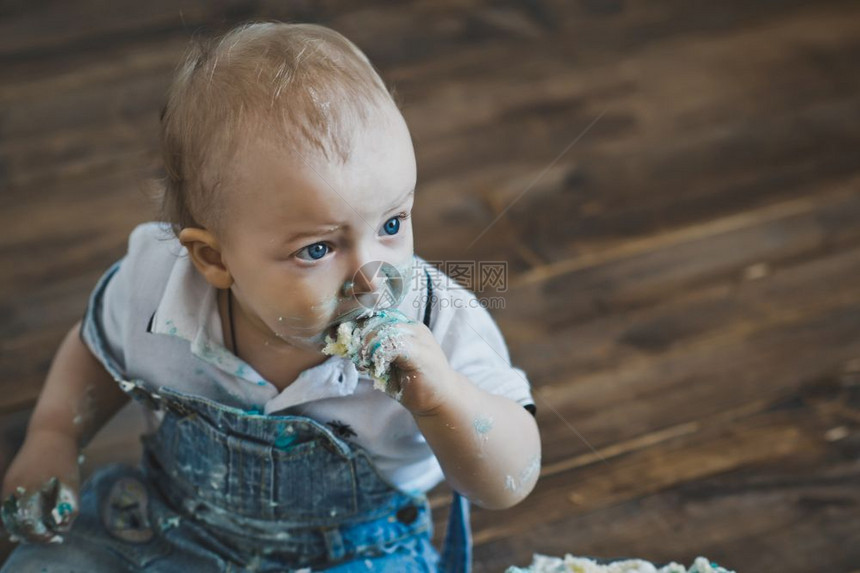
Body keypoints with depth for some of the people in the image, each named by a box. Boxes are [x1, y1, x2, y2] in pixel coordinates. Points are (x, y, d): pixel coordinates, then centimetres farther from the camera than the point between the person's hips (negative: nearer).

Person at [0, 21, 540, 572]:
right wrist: (52, 439, -10)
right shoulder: (149, 287, -21)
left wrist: (442, 398, -42)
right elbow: (96, 350, 4)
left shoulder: (440, 332, -28)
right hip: (166, 527, 2)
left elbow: (512, 485, -24)